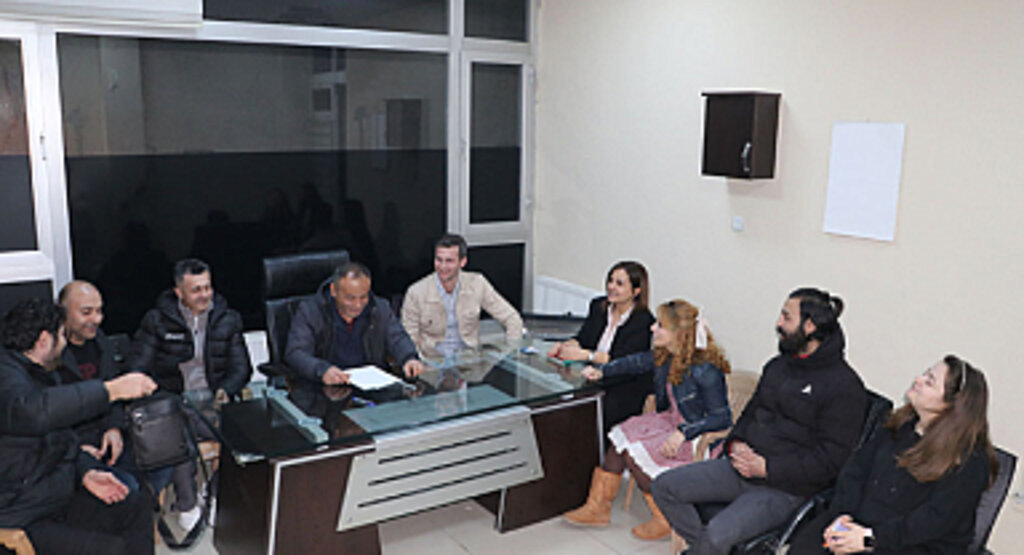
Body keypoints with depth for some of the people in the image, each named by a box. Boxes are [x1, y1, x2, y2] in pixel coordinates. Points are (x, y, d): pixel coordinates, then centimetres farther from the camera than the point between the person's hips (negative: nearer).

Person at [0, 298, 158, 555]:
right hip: (24, 522, -10)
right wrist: (111, 389, -47)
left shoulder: (37, 374, 14)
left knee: (138, 504, 7)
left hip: (58, 500, 10)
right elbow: (34, 411, -45)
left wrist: (86, 473, 2)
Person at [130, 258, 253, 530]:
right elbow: (137, 369, 3)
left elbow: (241, 367, 12)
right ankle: (187, 505, -12)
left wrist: (225, 390, -11)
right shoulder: (157, 321, 6)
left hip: (213, 402, 2)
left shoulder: (228, 320, 12)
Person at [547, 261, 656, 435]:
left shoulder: (644, 321, -11)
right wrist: (563, 346, -14)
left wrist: (585, 355, -26)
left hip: (625, 389, -6)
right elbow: (582, 339, 8)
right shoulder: (598, 306, 9)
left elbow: (624, 361, -19)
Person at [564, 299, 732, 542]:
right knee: (622, 436, -6)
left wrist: (683, 432, -31)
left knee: (634, 452, -18)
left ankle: (663, 520, -1)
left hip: (699, 437, -8)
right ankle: (598, 508, 3)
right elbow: (637, 362, 17)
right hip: (670, 421, 8)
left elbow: (722, 418, -23)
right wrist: (602, 371, 9)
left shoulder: (705, 371, -25)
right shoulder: (665, 357, -2)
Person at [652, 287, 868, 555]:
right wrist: (736, 443, 1)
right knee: (664, 487, -6)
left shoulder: (843, 385, -11)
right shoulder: (777, 366, 14)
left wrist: (767, 468, -19)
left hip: (785, 488, -7)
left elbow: (829, 460, -15)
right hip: (743, 468, 8)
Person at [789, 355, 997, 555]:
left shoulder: (969, 460, -10)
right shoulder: (900, 425, 11)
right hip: (860, 521, 6)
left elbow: (936, 519, -17)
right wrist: (843, 514, -8)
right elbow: (855, 470, 9)